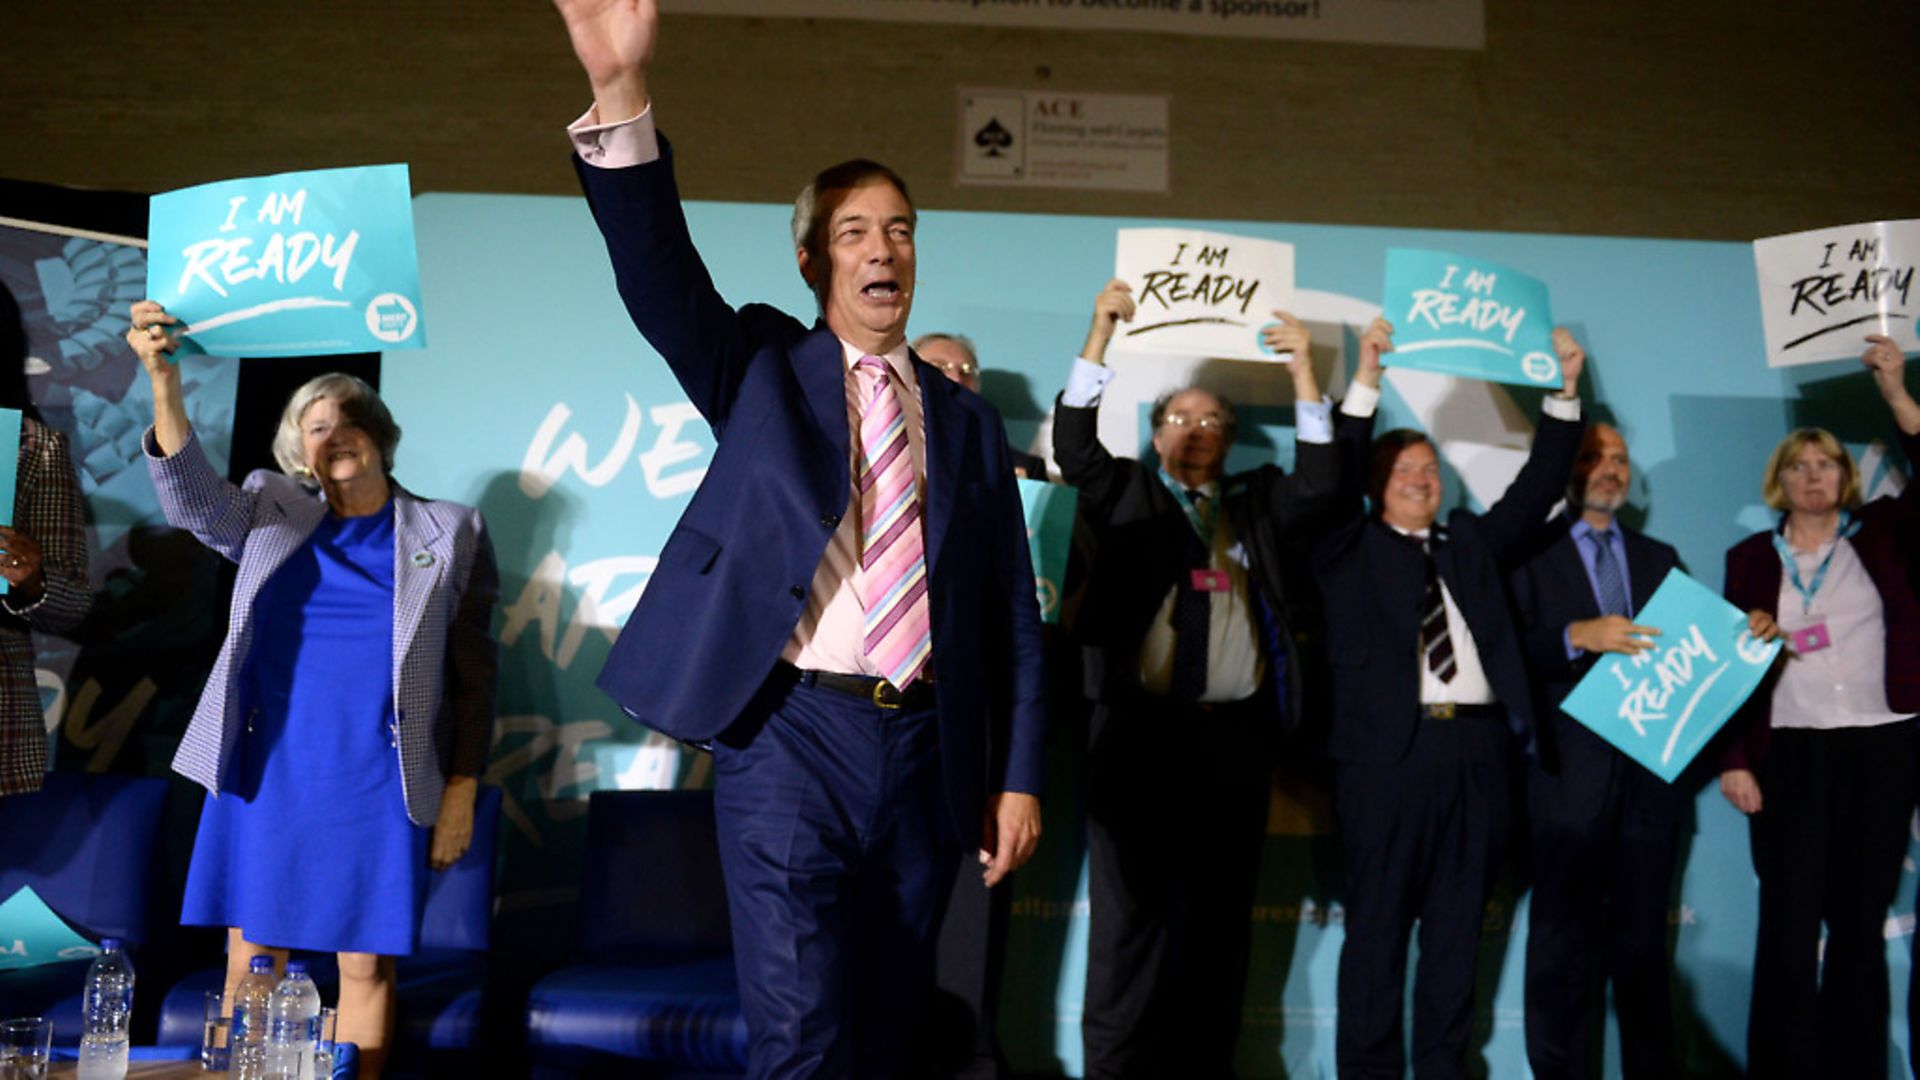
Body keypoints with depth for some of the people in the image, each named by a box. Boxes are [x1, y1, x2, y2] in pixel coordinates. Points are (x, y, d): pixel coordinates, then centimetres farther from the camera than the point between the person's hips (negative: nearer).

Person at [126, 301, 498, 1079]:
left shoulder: (449, 534, 6)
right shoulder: (272, 515, 11)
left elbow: (474, 673, 5)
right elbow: (191, 497, -9)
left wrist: (461, 793, -1)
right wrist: (164, 380, -23)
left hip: (375, 784, -1)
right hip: (266, 773, 2)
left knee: (366, 964, 1)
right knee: (250, 963, 3)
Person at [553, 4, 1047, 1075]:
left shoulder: (968, 419, 13)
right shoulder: (763, 369, 8)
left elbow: (1012, 614, 11)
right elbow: (659, 274, -11)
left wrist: (1018, 780, 5)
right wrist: (622, 95, -26)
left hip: (924, 746, 3)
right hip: (794, 735, -3)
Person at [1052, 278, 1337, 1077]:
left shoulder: (1258, 505, 20)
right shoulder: (1126, 494, 13)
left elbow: (1320, 480, 7)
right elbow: (1073, 444, -1)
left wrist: (1302, 369, 3)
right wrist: (1103, 330, -5)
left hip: (1235, 735, 3)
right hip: (1139, 727, -3)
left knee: (1219, 918, 6)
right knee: (1130, 914, -1)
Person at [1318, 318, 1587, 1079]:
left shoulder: (1473, 542, 21)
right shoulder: (1351, 548, 9)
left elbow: (1536, 487, 17)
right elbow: (1333, 476, -4)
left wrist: (1564, 391, 10)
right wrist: (1367, 380, -11)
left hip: (1477, 750, 4)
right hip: (1388, 749, -4)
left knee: (1457, 929, 8)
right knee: (1378, 925, -1)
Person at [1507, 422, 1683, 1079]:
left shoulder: (1659, 558, 19)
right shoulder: (1531, 553, 3)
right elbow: (1514, 650, -8)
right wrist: (1578, 636, -23)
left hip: (1651, 772, 4)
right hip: (1572, 772, -4)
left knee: (1643, 938, 10)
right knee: (1564, 941, 0)